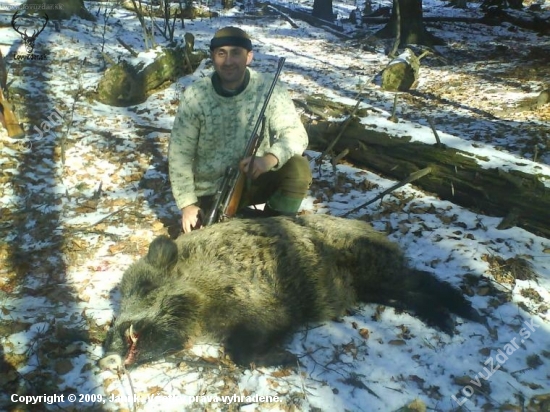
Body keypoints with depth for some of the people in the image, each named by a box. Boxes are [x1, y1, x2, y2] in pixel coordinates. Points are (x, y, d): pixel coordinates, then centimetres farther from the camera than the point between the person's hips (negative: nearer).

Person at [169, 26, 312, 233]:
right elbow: (179, 154, -10)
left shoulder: (268, 88, -13)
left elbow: (295, 133, -17)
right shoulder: (195, 96, -13)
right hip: (210, 192, 0)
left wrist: (270, 159, -38)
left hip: (254, 180, 0)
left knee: (298, 168, -25)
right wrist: (187, 204, -14)